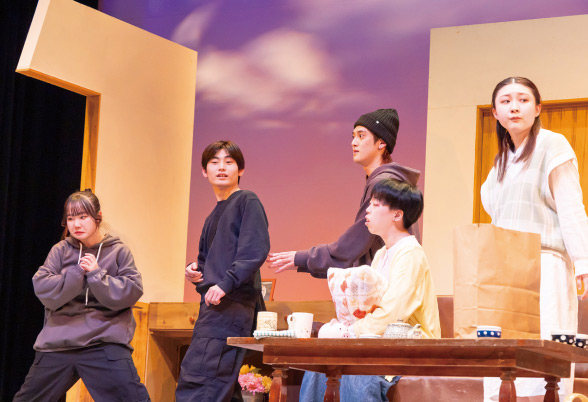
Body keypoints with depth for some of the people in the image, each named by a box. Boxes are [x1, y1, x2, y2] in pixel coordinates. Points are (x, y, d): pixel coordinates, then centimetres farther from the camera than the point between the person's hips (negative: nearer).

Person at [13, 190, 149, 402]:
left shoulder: (118, 251, 3)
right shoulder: (60, 251, 7)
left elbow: (131, 292, -8)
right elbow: (43, 290, -5)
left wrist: (96, 273, -14)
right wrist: (78, 272, -13)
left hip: (106, 341, -3)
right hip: (58, 342, 3)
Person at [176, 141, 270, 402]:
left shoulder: (247, 202, 0)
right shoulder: (212, 218, 24)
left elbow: (256, 250, -13)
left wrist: (226, 284, -21)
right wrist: (195, 272, 8)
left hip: (232, 304, -9)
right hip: (212, 306, 9)